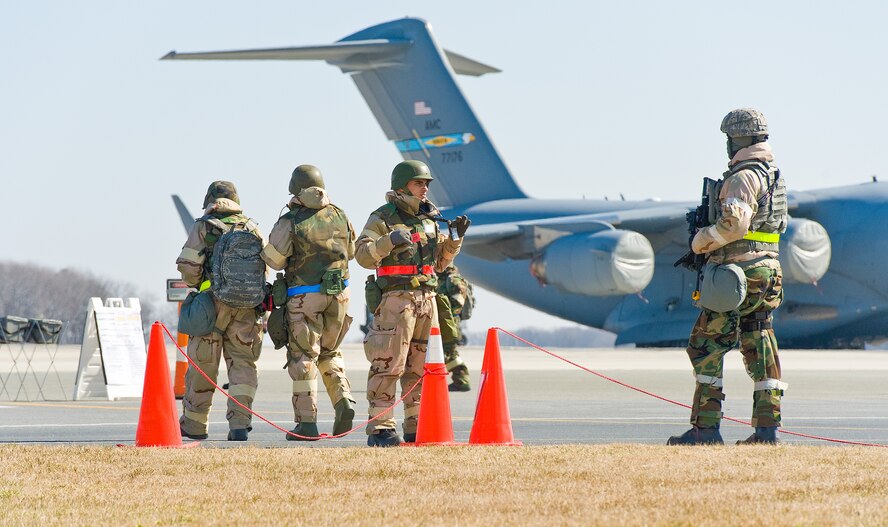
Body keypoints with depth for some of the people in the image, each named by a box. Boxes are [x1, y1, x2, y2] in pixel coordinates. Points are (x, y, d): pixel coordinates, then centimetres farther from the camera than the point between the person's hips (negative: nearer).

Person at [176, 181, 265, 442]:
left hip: (212, 304, -2)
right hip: (246, 307, 2)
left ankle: (193, 423, 17)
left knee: (202, 364, 7)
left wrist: (195, 284, 13)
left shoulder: (203, 227, -1)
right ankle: (240, 423, -6)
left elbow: (188, 266, -6)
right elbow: (263, 266, 6)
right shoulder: (252, 228, 8)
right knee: (243, 364, 5)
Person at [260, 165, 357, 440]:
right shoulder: (339, 216, 4)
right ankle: (343, 401, -2)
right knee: (329, 353, 20)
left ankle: (307, 422, -1)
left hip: (304, 296, -4)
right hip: (338, 293, 4)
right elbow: (350, 251, 16)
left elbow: (273, 259, -7)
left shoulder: (290, 221, -10)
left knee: (303, 358, 2)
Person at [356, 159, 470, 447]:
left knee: (420, 365, 8)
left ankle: (416, 426, 14)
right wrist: (390, 240, -24)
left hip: (426, 298, 7)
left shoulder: (428, 219, 18)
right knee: (389, 363, -10)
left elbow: (439, 261, 23)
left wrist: (455, 239, 8)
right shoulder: (383, 218, -3)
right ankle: (379, 428, -9)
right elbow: (363, 255, -10)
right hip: (395, 298, -7)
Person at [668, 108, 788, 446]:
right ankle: (767, 427, 5)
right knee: (760, 349, 8)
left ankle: (706, 428, -7)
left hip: (739, 272, -9)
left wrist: (701, 241, -9)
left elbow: (734, 223, -25)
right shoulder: (773, 175, 17)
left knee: (705, 347, -5)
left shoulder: (744, 176, -14)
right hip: (767, 270, 9)